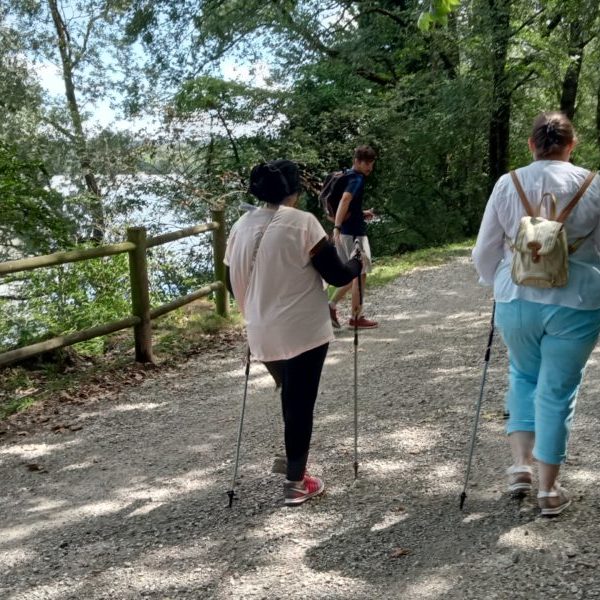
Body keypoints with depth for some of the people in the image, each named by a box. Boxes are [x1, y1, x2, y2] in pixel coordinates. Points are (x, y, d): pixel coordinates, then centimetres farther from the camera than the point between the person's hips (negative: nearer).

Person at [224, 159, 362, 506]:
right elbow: (336, 276, -10)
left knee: (289, 398, 24)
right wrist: (357, 263, 12)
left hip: (263, 334, 5)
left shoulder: (241, 228, 4)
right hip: (304, 331, -5)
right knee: (300, 403, 6)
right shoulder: (303, 222, -12)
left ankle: (292, 460, 36)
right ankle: (296, 483, 14)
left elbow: (233, 282, 13)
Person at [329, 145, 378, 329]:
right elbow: (345, 200, -32)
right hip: (354, 232, -9)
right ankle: (356, 317, 7)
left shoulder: (347, 176, 15)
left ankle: (331, 307, 14)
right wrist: (337, 227, -40)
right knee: (360, 274, 1)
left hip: (348, 231, 9)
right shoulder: (357, 178, -14)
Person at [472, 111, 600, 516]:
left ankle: (520, 465, 19)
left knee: (523, 376, 25)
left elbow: (484, 253, 3)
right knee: (558, 391, 9)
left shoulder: (507, 184, 0)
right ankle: (549, 489, 19)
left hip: (517, 300, 2)